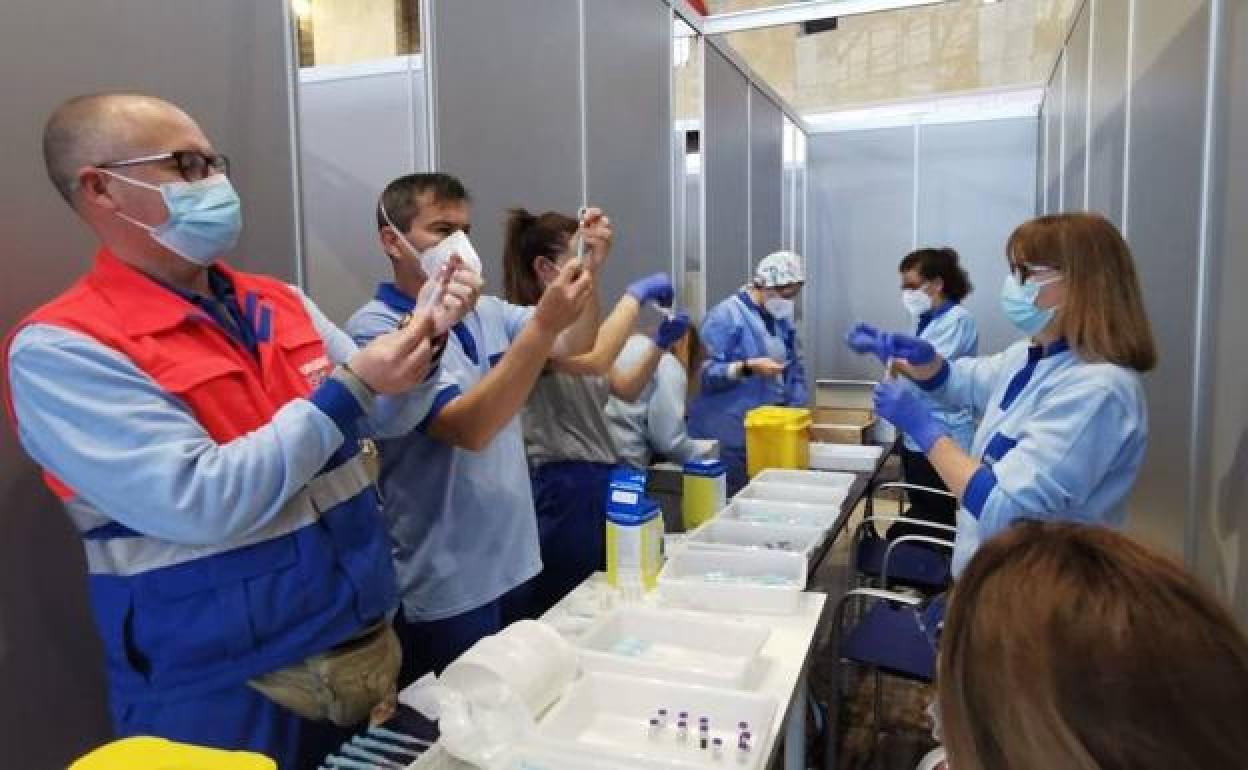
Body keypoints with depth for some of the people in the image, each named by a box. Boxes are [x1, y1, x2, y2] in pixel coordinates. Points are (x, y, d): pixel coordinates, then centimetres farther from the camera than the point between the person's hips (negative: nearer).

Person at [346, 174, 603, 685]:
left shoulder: (486, 312, 5)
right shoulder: (376, 329, -16)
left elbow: (576, 346, 7)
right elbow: (468, 428, -26)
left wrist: (586, 273, -11)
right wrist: (543, 325, -32)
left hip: (511, 566, 7)